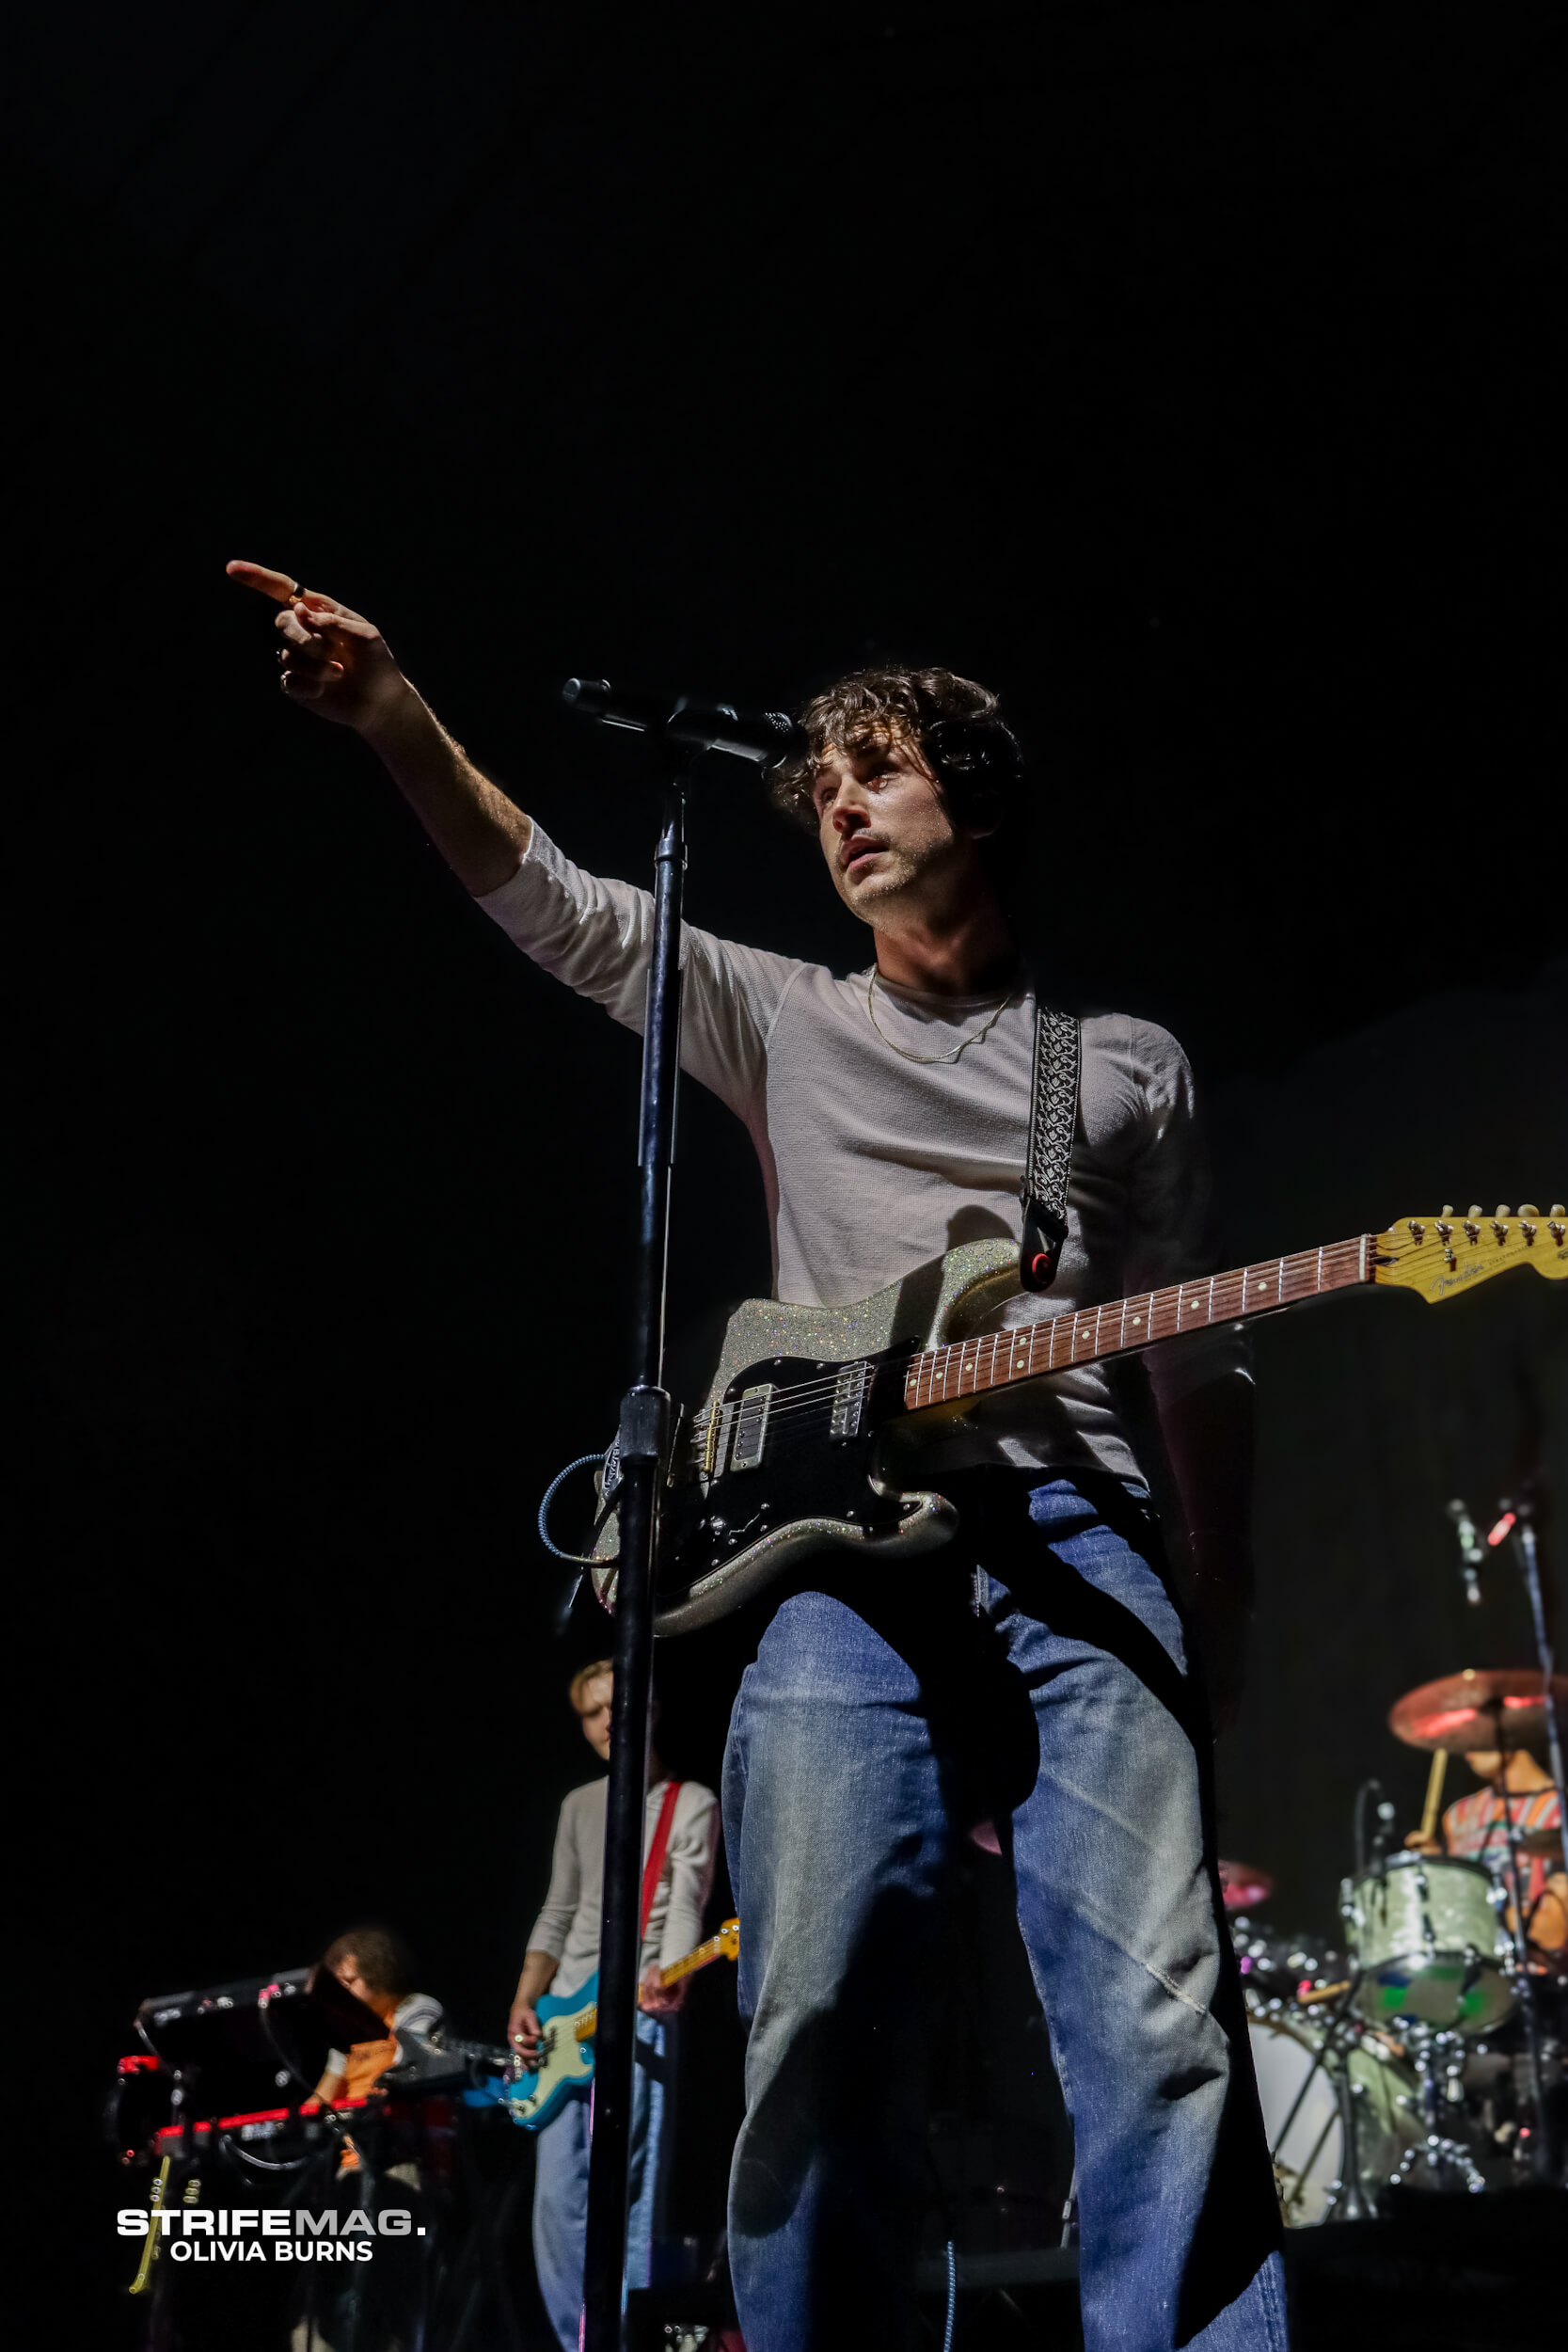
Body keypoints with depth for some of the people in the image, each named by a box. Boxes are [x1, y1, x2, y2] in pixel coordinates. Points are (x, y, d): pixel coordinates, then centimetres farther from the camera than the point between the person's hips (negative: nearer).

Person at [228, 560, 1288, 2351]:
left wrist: (1219, 1596, 12)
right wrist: (392, 713, -6)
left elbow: (1193, 1347, 20)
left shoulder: (1129, 1061, 21)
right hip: (839, 1546, 1)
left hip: (1076, 1538, 0)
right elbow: (560, 908, 8)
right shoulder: (786, 1023, 21)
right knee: (818, 2025, -9)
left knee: (1161, 2014, -14)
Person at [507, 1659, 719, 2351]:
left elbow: (686, 1906, -13)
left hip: (636, 2010, -6)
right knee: (558, 2200, 3)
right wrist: (524, 2002, 5)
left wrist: (667, 1976, -32)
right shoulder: (579, 1804, 17)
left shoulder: (692, 1803, 0)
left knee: (622, 2192, -11)